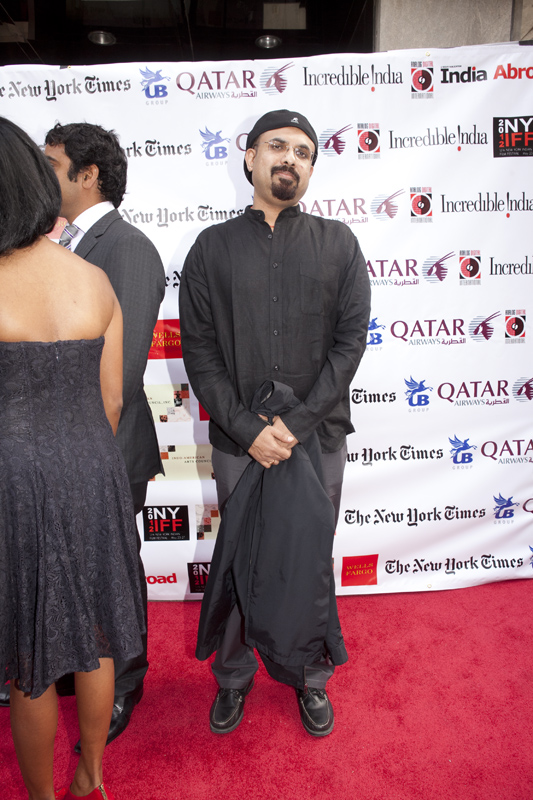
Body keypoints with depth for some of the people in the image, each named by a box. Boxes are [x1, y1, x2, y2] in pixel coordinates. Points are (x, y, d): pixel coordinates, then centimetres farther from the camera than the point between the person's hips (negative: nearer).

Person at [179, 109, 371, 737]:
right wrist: (248, 429, -11)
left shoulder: (338, 243, 5)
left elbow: (351, 339, -2)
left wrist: (297, 423, -12)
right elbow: (198, 349, -1)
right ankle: (234, 676, 38)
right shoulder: (213, 247, 4)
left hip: (318, 438, 1)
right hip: (238, 440, 0)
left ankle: (309, 677, 38)